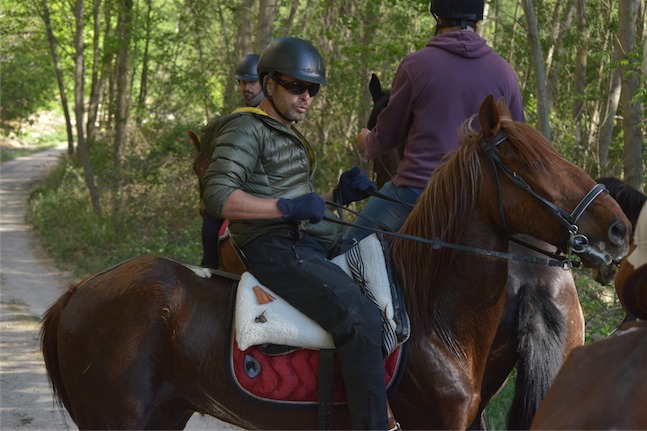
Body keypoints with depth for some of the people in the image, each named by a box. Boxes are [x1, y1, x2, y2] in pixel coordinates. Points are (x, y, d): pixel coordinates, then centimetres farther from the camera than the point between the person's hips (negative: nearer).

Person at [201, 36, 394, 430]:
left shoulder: (290, 136, 25)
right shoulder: (245, 128, -6)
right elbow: (219, 197, -18)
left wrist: (339, 196, 7)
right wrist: (286, 207, -25)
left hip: (317, 243, 10)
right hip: (276, 249, -10)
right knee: (360, 319, -27)